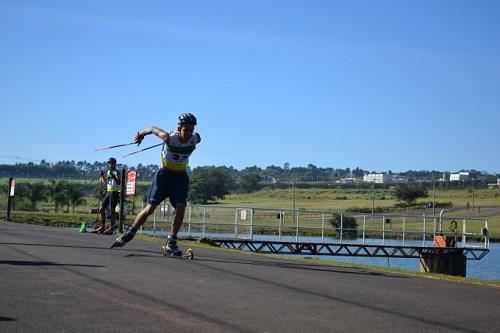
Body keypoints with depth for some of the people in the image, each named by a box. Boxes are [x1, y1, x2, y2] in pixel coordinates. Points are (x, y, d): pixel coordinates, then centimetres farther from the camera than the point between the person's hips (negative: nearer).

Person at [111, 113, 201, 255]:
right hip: (164, 174, -2)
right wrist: (141, 134, 13)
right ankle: (130, 234, 11)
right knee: (150, 208, -5)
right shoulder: (169, 138, -24)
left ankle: (171, 242, -4)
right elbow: (153, 129, -7)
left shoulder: (195, 139, -14)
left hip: (181, 177, 2)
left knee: (180, 207, -16)